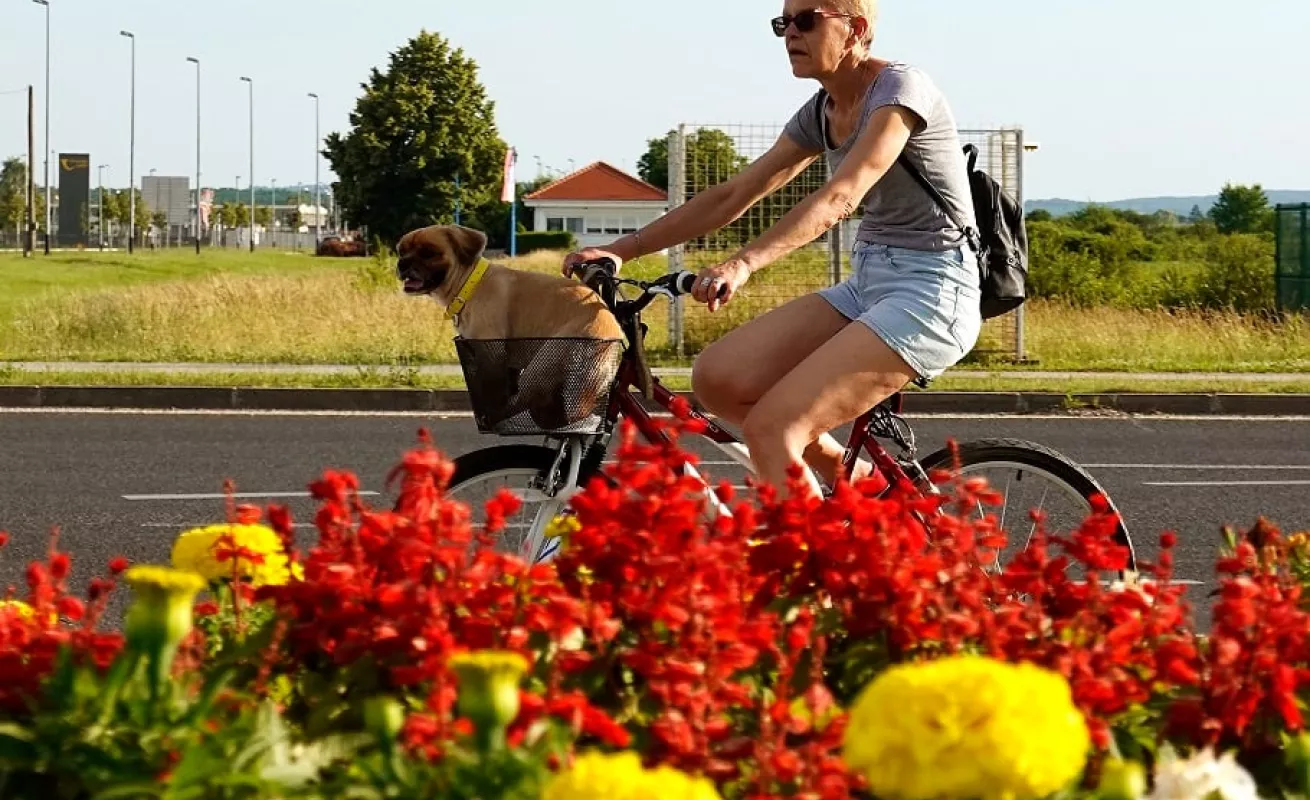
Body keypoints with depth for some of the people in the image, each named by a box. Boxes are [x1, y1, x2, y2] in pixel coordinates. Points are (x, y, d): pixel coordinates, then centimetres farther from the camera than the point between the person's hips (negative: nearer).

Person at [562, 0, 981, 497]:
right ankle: (862, 486, 8)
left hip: (932, 291, -9)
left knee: (770, 427, -20)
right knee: (717, 379, -5)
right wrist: (622, 249, 4)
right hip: (868, 285, 9)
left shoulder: (899, 88, -14)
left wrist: (744, 264, -42)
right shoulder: (821, 114, 12)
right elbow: (732, 196, 12)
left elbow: (839, 198, -28)